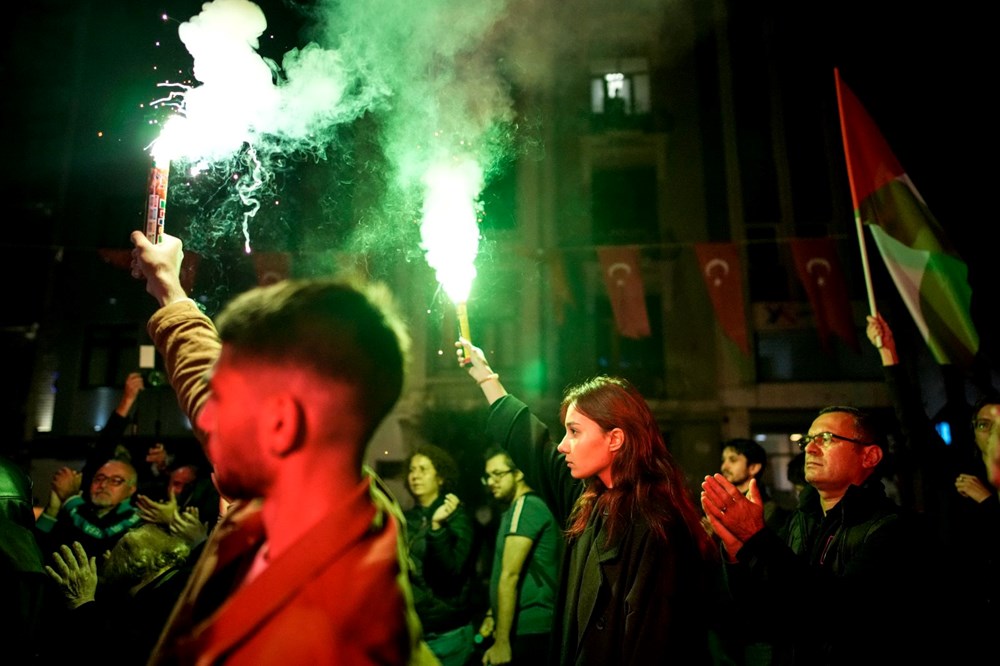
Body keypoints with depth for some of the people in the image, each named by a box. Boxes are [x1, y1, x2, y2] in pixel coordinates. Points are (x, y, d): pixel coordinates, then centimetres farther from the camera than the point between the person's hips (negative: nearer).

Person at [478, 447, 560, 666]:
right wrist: (492, 615, 13)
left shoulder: (526, 506, -15)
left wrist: (502, 641, -21)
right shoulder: (514, 510, 15)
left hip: (528, 631, -9)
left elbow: (510, 575, -20)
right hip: (524, 628, 9)